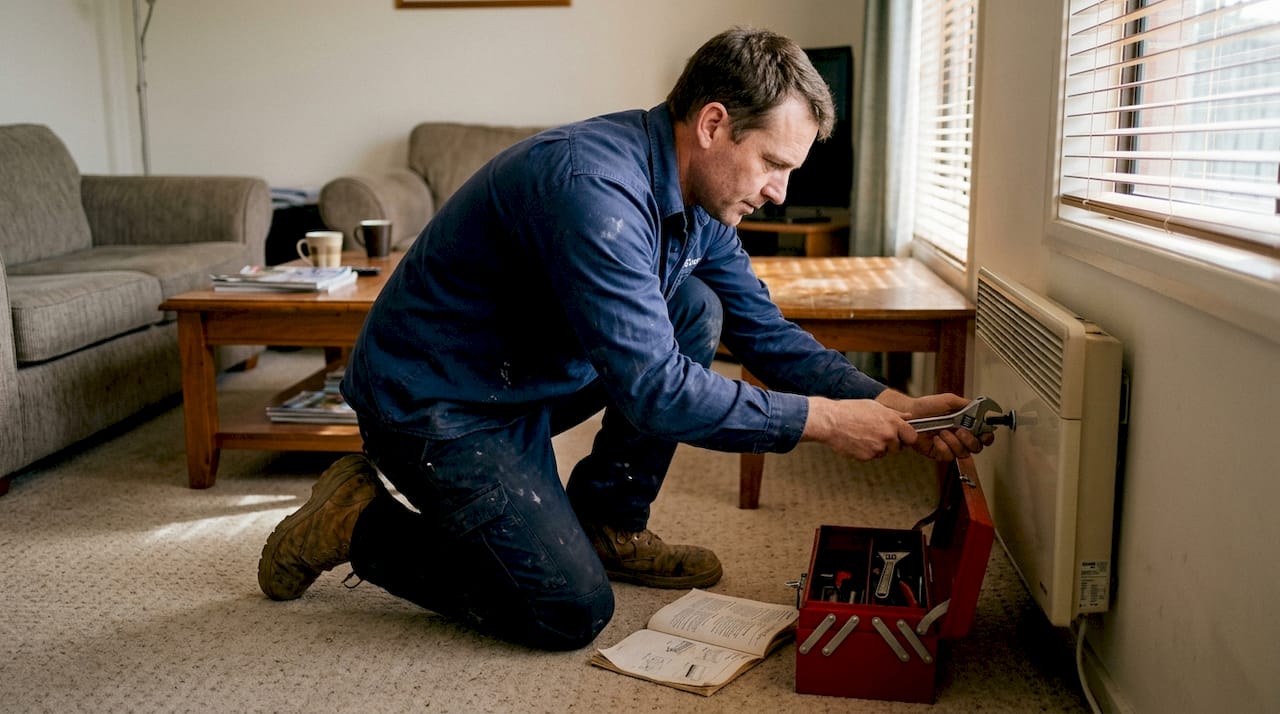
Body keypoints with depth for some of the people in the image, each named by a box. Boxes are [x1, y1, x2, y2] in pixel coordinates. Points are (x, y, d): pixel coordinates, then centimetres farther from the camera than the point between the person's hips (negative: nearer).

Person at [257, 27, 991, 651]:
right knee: (573, 611, -11)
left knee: (698, 312, -3)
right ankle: (362, 520, 5)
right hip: (430, 400, -9)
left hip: (529, 376, 9)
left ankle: (606, 526, 8)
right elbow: (654, 390, -31)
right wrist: (821, 420, -25)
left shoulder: (698, 203, 0)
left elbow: (771, 335, 4)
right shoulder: (594, 185, -30)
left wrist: (889, 404, -9)